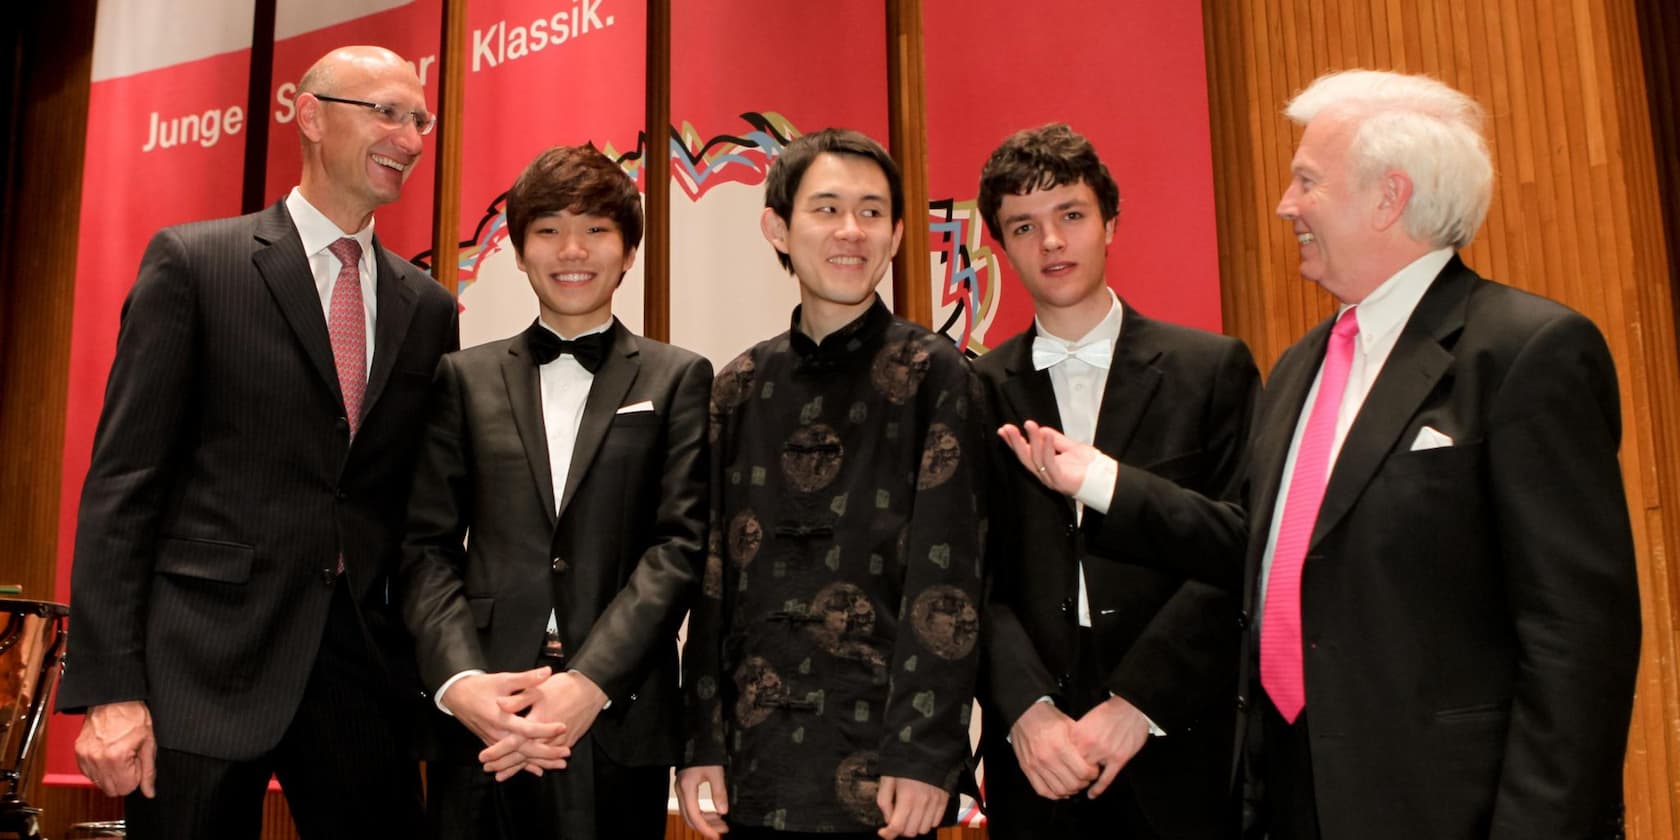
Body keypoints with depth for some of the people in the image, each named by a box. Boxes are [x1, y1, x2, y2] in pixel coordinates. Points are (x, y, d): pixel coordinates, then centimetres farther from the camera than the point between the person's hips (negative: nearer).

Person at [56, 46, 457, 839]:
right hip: (203, 661, -3)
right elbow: (122, 478, -5)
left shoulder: (428, 305, 10)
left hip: (364, 658, 4)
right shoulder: (192, 261, -1)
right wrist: (108, 686, -11)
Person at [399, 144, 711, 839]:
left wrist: (590, 682, -14)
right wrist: (458, 679, -11)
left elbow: (681, 543, -3)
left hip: (621, 724, -1)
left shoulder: (677, 380, 6)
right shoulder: (465, 378, 11)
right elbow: (427, 542, 5)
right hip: (480, 725, 1)